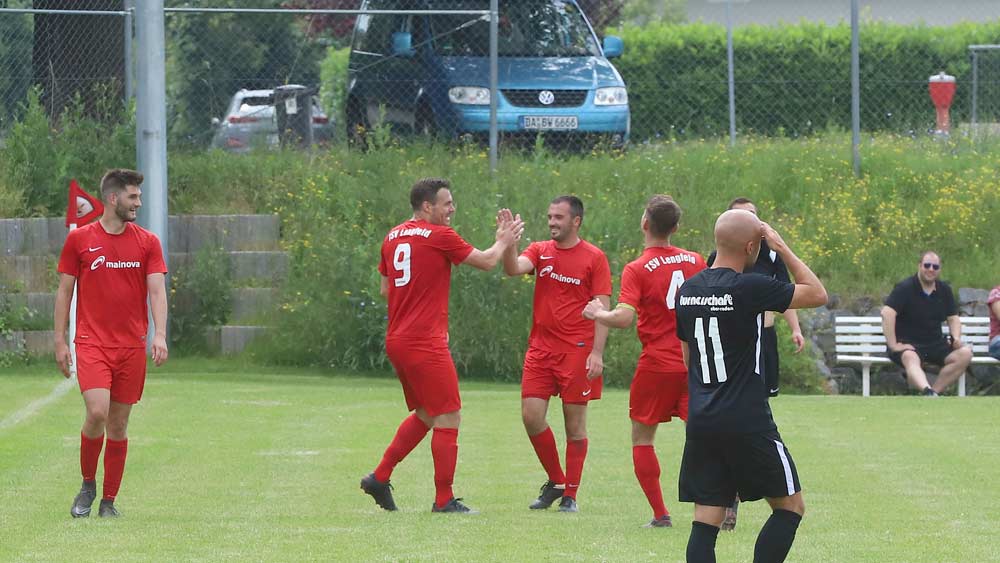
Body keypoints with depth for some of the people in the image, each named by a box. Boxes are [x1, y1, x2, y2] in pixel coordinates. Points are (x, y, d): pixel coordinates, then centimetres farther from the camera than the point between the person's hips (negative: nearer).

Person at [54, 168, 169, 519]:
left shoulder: (147, 243, 7)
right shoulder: (79, 239, 3)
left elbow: (157, 291, 1)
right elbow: (64, 292, 7)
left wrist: (159, 335, -14)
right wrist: (60, 341, 2)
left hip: (132, 346, 2)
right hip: (92, 343, -2)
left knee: (118, 425, 4)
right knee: (97, 412, -19)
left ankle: (109, 500, 14)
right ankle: (87, 484, 4)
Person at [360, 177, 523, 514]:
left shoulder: (393, 237, 11)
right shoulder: (440, 236, -10)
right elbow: (486, 262, -1)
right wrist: (504, 241, 17)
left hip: (396, 341, 8)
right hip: (425, 344, -8)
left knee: (425, 414, 22)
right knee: (448, 417, -1)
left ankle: (380, 477, 20)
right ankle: (443, 500, 1)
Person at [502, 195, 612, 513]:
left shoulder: (594, 258, -2)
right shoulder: (540, 251, 10)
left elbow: (603, 308, -5)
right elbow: (514, 269, -8)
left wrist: (597, 352, -12)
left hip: (577, 351, -4)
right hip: (540, 348, 4)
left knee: (574, 424, 0)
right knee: (531, 416, -2)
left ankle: (570, 495, 8)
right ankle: (556, 481, 17)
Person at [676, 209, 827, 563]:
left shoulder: (688, 291, 9)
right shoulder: (749, 288, -13)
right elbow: (818, 294, -5)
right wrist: (783, 249, 0)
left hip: (700, 423, 6)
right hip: (748, 424, -6)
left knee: (706, 520, 3)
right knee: (790, 506, 8)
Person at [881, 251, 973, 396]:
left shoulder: (944, 290, 13)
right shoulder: (905, 288, -6)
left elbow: (953, 318, 19)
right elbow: (887, 313, -18)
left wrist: (956, 338, -3)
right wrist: (893, 345, -25)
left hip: (935, 344, 6)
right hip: (907, 344, -6)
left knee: (965, 354, -18)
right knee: (911, 358, -39)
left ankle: (933, 392, -25)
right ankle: (928, 392, -69)